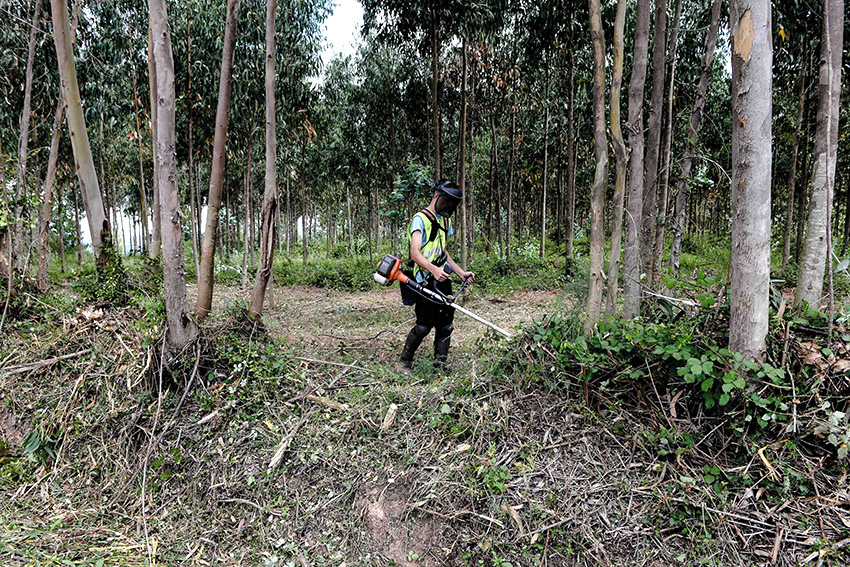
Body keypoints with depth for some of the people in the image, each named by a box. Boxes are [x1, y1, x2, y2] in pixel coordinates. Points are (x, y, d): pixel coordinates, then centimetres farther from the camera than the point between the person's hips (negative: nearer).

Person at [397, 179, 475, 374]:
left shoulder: (445, 220, 20)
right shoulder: (421, 219, -7)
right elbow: (415, 253, -19)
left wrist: (461, 272, 18)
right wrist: (434, 269, -34)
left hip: (443, 280, 8)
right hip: (425, 283, -8)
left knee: (445, 325, 5)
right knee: (424, 325, -8)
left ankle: (440, 367, 15)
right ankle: (403, 363, 10)